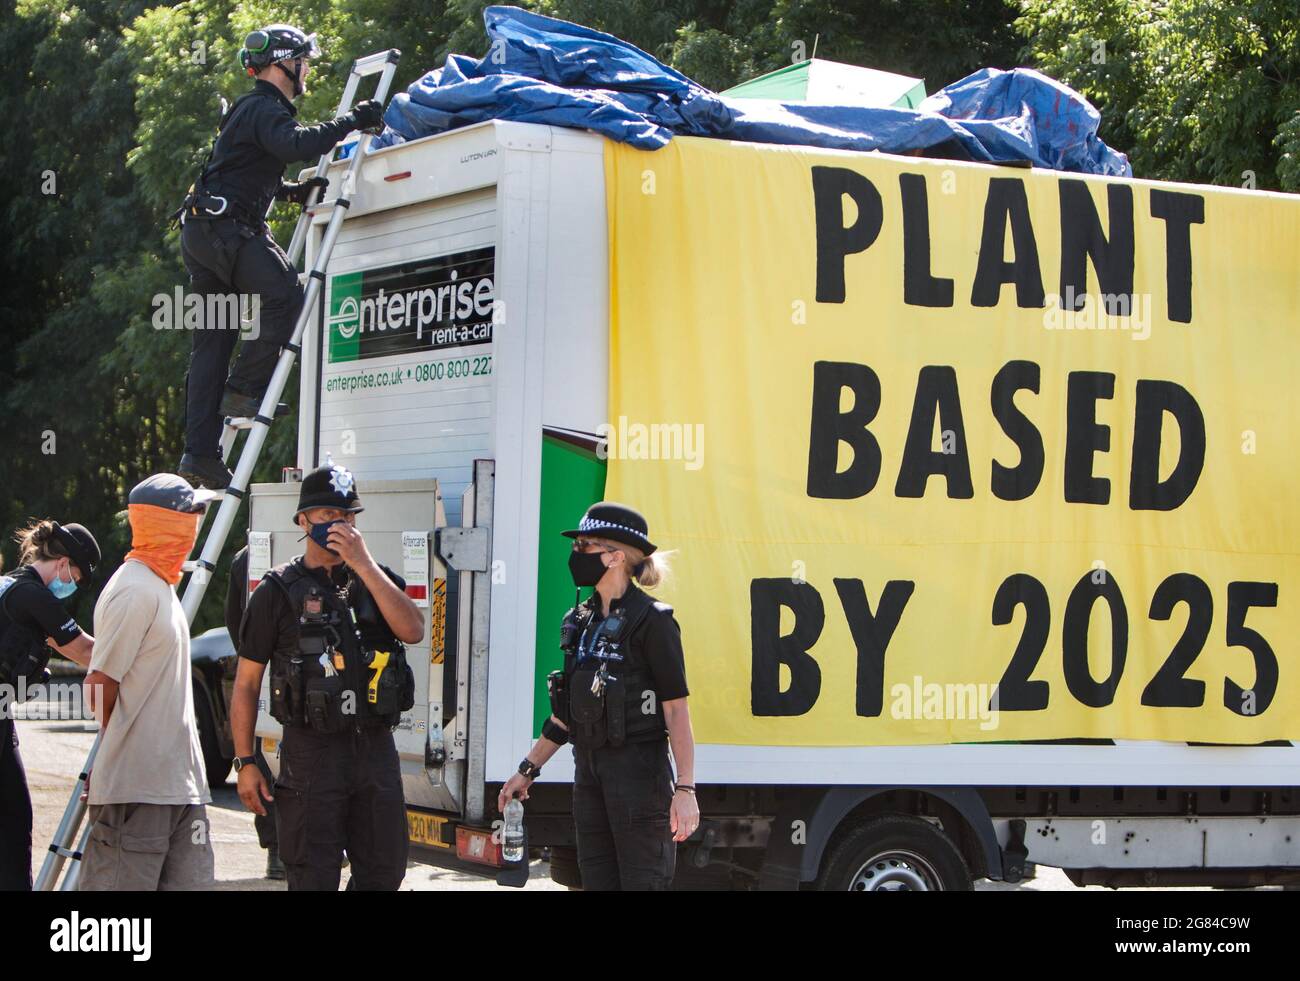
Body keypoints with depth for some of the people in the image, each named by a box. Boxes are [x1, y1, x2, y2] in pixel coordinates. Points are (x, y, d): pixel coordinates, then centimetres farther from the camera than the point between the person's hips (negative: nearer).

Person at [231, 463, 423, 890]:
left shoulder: (378, 580, 11)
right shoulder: (278, 590, 0)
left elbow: (413, 631, -9)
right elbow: (246, 684, 1)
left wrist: (364, 565, -13)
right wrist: (245, 763, -5)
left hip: (375, 747, 4)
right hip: (312, 753, -4)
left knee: (385, 870, 9)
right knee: (313, 877, -1)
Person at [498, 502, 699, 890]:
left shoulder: (651, 621, -11)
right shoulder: (582, 621, 12)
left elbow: (676, 710, -15)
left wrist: (685, 789, -22)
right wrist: (527, 770, 17)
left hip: (638, 771, -8)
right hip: (588, 769, 8)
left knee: (640, 881, -5)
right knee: (596, 879, 10)